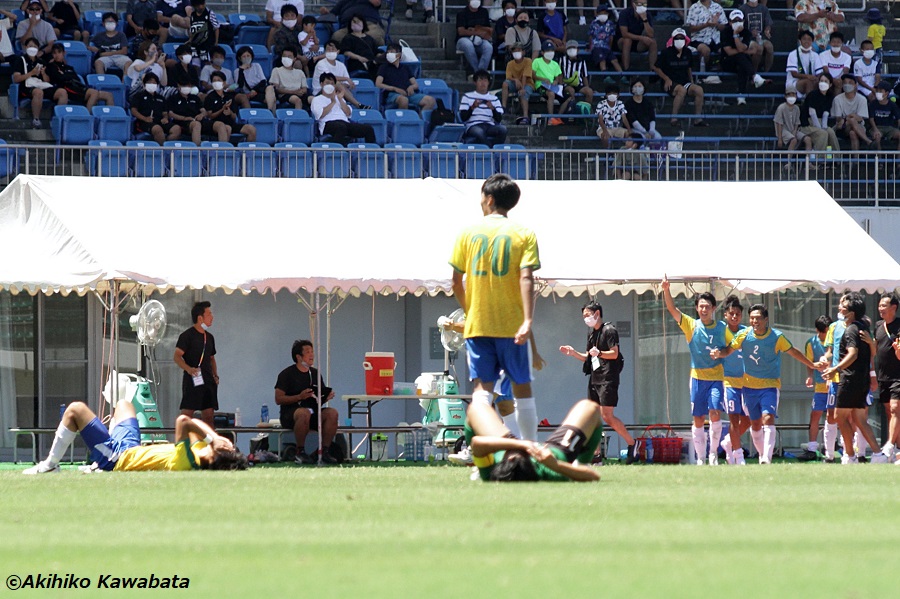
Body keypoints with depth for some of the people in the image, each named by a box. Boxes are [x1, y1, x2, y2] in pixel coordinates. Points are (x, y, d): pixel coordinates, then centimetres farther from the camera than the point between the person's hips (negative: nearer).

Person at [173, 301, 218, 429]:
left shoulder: (209, 337, 18)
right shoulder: (187, 336, -5)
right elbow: (177, 357, -11)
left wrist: (215, 375, 12)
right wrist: (188, 368, -29)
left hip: (208, 381, 7)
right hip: (192, 380, -7)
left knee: (208, 415, 5)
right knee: (187, 413, -12)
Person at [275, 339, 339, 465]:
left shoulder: (315, 374, 17)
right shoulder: (287, 374, 0)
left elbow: (320, 398, 21)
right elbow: (278, 399, -7)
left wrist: (327, 397, -4)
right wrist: (300, 397, -19)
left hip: (314, 413, 5)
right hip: (290, 414, -5)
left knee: (332, 413, -25)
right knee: (304, 413, -40)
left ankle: (325, 451, -21)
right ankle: (300, 453, -27)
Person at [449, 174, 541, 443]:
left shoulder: (469, 233, 3)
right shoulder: (523, 234, 0)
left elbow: (456, 281, 5)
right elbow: (526, 278, -13)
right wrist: (528, 320, -20)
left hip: (477, 324, 1)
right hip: (511, 324, 0)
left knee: (482, 388, -2)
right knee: (522, 387, 10)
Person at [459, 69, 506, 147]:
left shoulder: (494, 99, 21)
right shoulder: (467, 96, 15)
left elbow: (499, 120, 10)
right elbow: (463, 118, 5)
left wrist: (492, 108, -9)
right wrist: (472, 107, -11)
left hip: (490, 126, 3)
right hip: (473, 126, -3)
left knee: (502, 128, -32)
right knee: (478, 131, -41)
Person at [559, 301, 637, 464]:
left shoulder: (609, 331, -6)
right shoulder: (591, 333, 20)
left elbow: (614, 353, -14)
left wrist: (599, 353, -30)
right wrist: (573, 353, 9)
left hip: (607, 378, -9)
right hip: (594, 379, 9)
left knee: (607, 416, -15)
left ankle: (631, 443, -2)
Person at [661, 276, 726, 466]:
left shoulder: (722, 328, 4)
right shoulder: (691, 325, 2)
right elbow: (672, 309, -8)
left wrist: (721, 354, -4)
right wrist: (666, 290, -21)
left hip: (716, 377, -1)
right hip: (698, 377, 1)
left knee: (715, 413, -16)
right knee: (698, 420, 2)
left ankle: (714, 453, -1)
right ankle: (700, 458, 10)